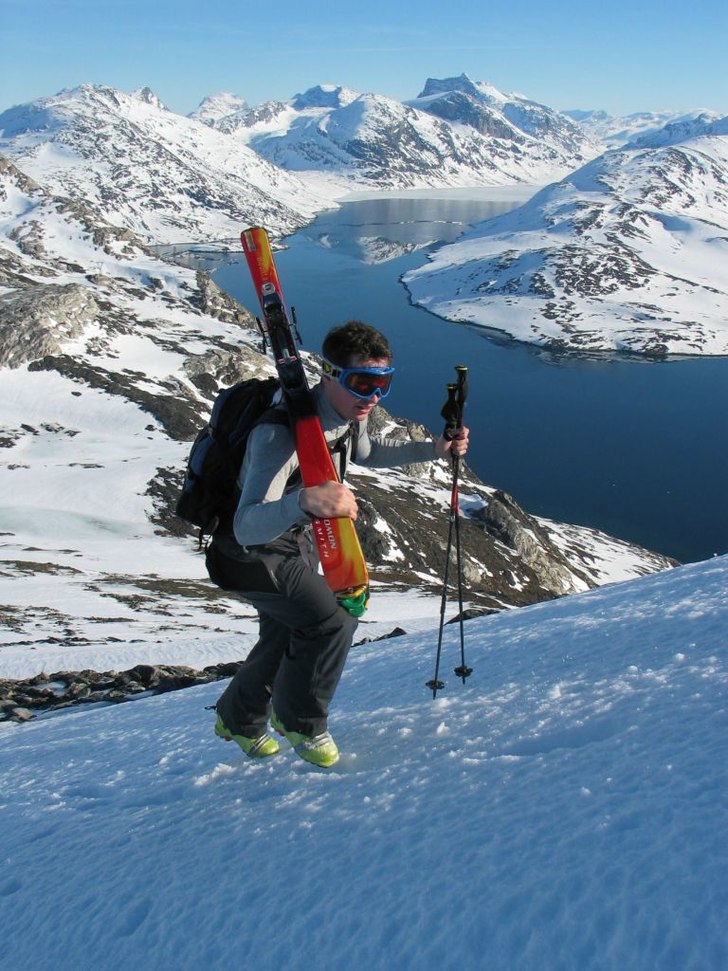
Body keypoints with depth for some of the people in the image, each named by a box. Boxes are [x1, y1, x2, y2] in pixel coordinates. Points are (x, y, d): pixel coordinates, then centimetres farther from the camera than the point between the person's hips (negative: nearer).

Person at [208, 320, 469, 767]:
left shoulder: (350, 415, -13)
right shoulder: (283, 432, -39)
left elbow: (366, 450, 14)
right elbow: (247, 527, -49)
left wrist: (434, 449, 4)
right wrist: (306, 501, -68)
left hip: (295, 540, 9)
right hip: (251, 552, -9)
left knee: (285, 636, 24)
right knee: (333, 622, -19)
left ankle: (239, 720, 52)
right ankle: (299, 720, 10)